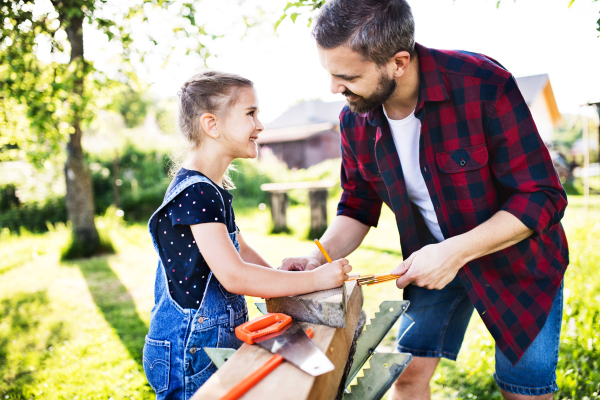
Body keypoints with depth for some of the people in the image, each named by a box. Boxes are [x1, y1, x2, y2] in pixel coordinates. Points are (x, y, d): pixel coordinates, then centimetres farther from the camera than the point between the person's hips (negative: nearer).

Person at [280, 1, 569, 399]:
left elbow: (541, 198, -25)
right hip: (432, 261, 4)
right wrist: (319, 257, -15)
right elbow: (357, 207, 2)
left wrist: (456, 252, -32)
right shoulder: (355, 120, -12)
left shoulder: (483, 85, -28)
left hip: (515, 259, -3)